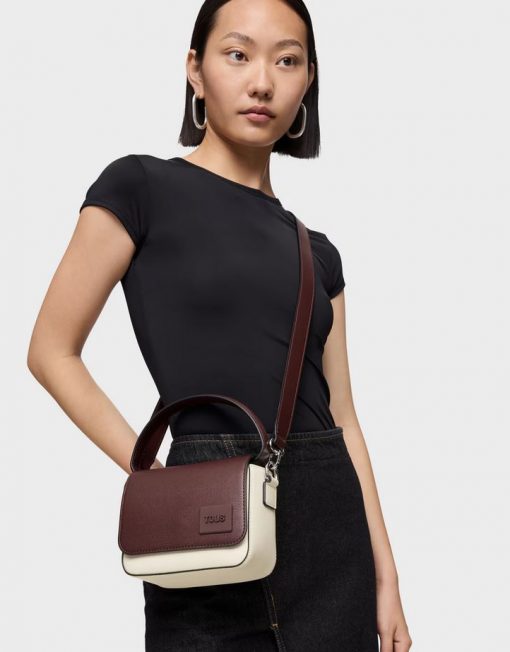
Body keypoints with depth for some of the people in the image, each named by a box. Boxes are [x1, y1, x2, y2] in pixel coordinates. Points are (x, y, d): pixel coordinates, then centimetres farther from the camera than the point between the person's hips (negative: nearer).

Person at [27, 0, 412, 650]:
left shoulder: (315, 252, 13)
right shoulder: (143, 187, -2)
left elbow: (340, 415, 11)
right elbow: (52, 353, -1)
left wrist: (385, 580, 8)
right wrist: (151, 474, -9)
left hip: (333, 537, 5)